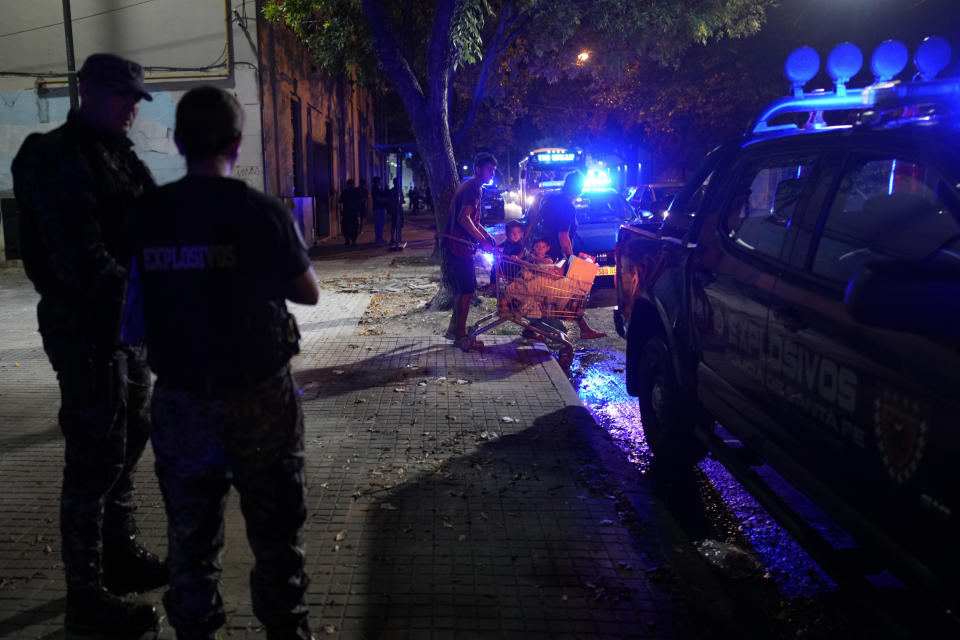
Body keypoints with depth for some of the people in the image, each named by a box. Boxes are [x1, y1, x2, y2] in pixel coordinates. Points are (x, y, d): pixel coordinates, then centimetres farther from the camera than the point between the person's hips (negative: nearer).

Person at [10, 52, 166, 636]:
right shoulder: (57, 159, -13)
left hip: (129, 325, 9)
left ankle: (122, 556, 34)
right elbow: (81, 261, -22)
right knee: (96, 458, -3)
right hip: (87, 330, -9)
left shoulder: (120, 156, 14)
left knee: (128, 442, 17)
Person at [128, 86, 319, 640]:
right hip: (257, 396, -3)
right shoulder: (261, 212, -13)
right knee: (276, 530, 13)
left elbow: (143, 292, 9)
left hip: (179, 397, 3)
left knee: (191, 532, 17)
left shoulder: (147, 214, -3)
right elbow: (308, 293, -5)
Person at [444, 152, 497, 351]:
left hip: (454, 245, 11)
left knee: (461, 289, 18)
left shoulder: (468, 186, 20)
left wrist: (488, 236, 16)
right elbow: (464, 219, -25)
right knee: (466, 291, -6)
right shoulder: (473, 188, -14)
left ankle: (454, 329, 27)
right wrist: (483, 241, -20)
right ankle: (461, 337, 0)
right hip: (460, 246, -11)